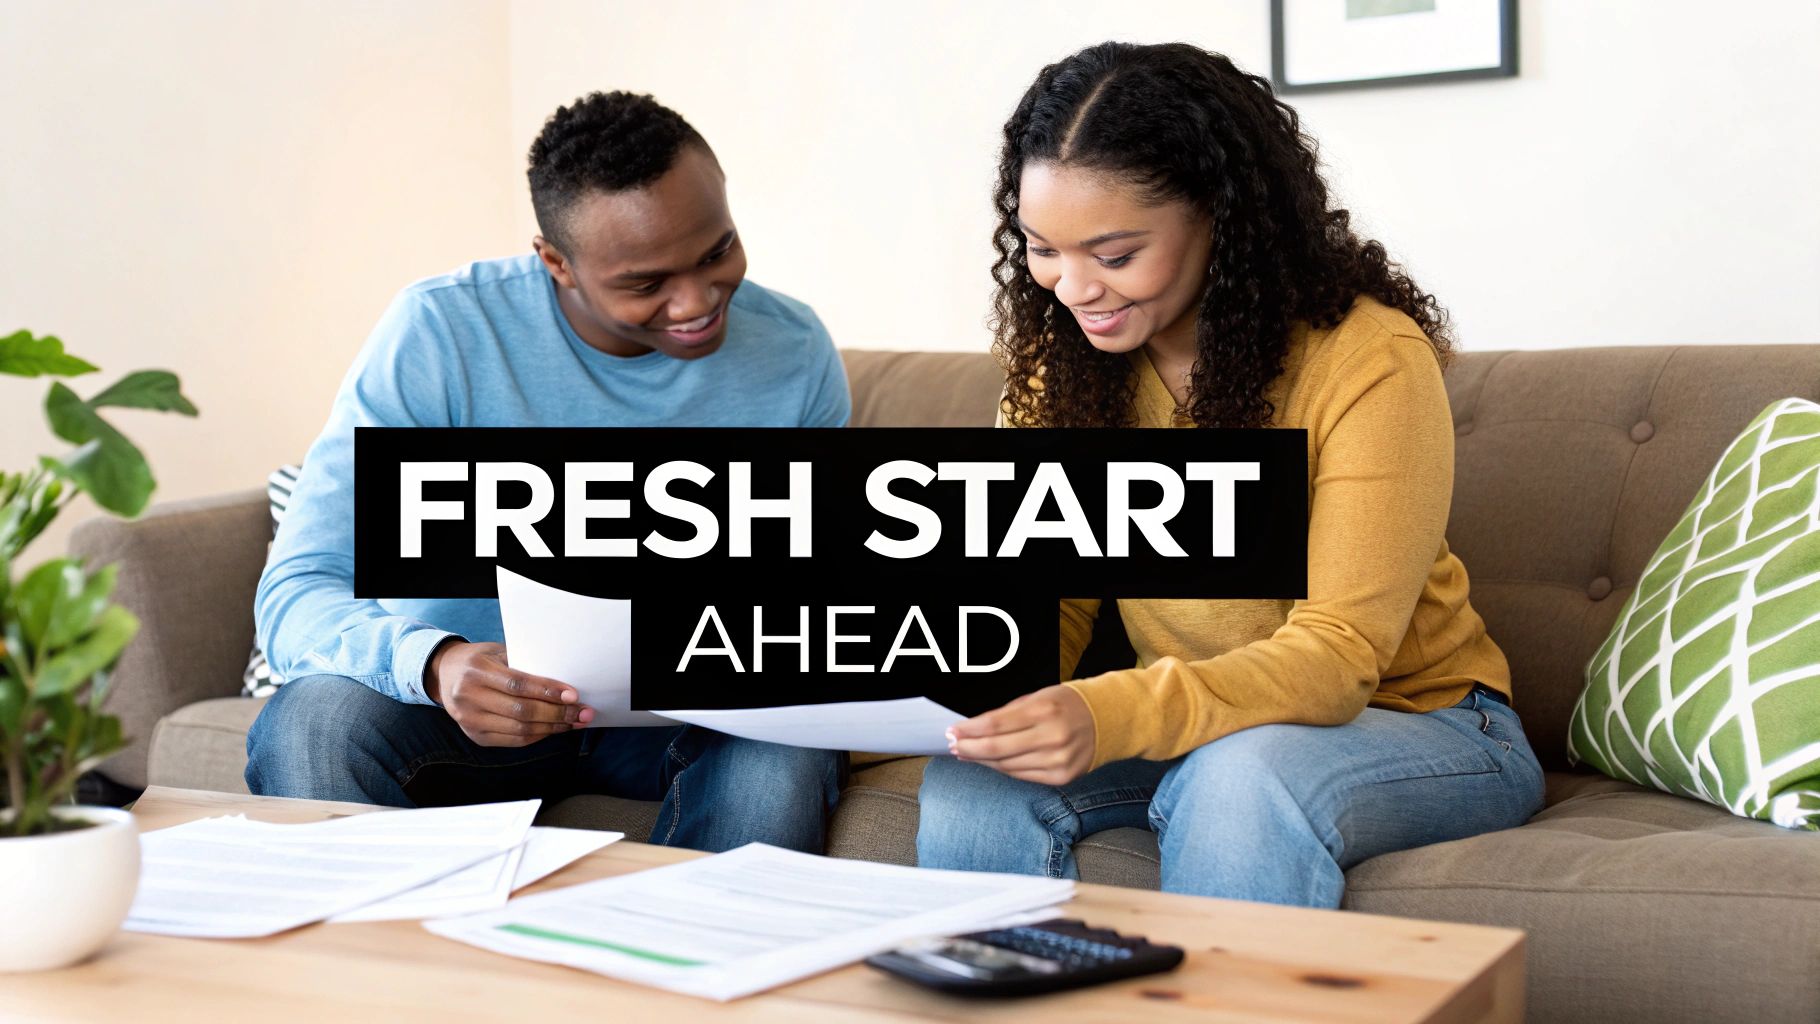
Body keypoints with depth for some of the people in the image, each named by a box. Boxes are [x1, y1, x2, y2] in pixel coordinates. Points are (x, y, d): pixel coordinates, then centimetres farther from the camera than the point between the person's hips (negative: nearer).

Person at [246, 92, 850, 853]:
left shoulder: (793, 353, -7)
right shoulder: (439, 334, -17)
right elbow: (295, 595, -21)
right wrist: (434, 663, -43)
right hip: (467, 696, -1)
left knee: (782, 754, -32)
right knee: (317, 720, -32)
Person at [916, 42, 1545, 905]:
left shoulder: (1369, 362, -21)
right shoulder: (1058, 358, -3)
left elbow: (1337, 655, -25)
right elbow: (1046, 601, -1)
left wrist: (1113, 716, -42)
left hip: (1420, 728, -4)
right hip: (1190, 724, 4)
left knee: (1243, 776, -36)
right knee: (975, 784, -23)